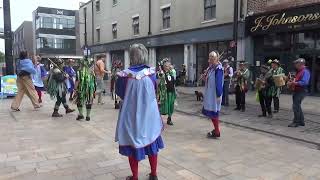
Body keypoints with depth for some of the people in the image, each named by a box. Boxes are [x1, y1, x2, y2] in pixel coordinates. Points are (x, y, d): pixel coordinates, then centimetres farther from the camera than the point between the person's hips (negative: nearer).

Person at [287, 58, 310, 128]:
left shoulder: (305, 71, -14)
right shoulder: (299, 71, 17)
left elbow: (304, 82, -24)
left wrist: (293, 83, -22)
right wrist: (291, 81, 5)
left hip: (301, 91, -10)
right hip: (297, 91, 10)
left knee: (295, 106, -10)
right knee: (297, 106, 15)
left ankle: (296, 122, -2)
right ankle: (301, 121, 25)